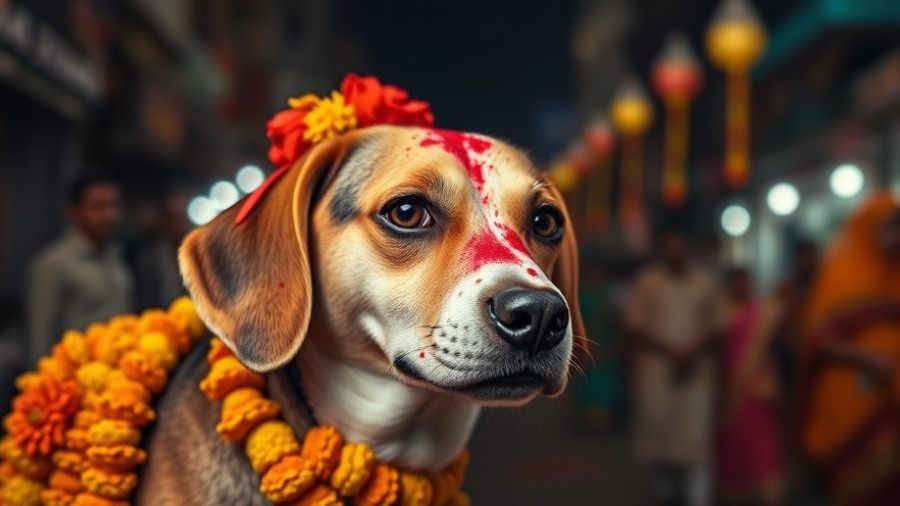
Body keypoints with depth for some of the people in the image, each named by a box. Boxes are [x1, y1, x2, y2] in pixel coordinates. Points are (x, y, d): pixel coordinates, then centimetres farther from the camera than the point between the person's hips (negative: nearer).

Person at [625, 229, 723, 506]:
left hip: (696, 372, 1)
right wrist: (670, 351, -13)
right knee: (657, 436, 1)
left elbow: (715, 326, 7)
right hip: (656, 371, -1)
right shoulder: (647, 280, 0)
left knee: (696, 438, -6)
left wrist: (693, 352, -10)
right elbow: (634, 326, -3)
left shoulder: (704, 281, 6)